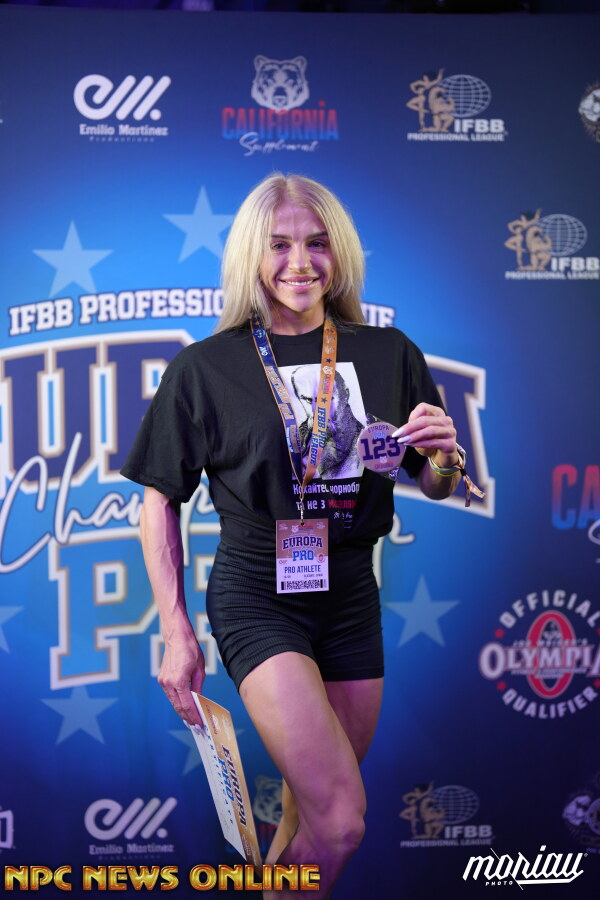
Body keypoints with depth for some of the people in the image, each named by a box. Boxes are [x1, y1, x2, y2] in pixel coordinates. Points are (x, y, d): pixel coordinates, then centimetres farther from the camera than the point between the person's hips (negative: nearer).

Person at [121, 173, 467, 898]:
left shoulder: (388, 354, 2)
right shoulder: (204, 368, -6)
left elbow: (434, 486, 10)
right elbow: (160, 501, 0)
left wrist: (444, 458, -14)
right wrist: (176, 633, -4)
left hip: (352, 593, 4)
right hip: (256, 594, -4)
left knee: (313, 814, 15)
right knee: (339, 821, -14)